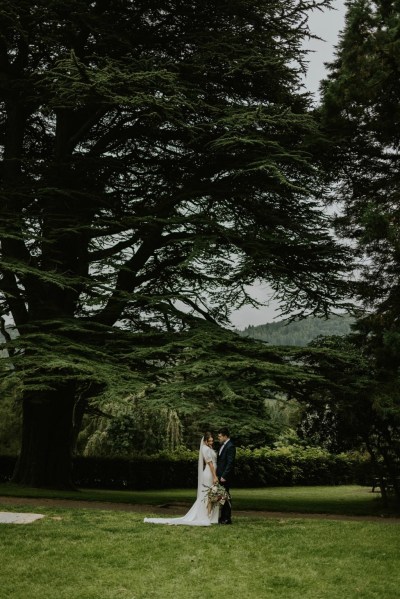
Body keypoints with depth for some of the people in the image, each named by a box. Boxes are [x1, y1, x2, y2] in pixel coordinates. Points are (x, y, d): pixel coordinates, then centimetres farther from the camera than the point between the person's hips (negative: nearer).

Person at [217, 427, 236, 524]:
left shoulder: (230, 447, -14)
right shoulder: (223, 445, 15)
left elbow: (230, 463, -19)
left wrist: (224, 476, -20)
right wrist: (218, 475, 15)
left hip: (225, 477, -9)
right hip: (220, 476, 9)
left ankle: (227, 518, 3)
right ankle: (223, 517, 18)